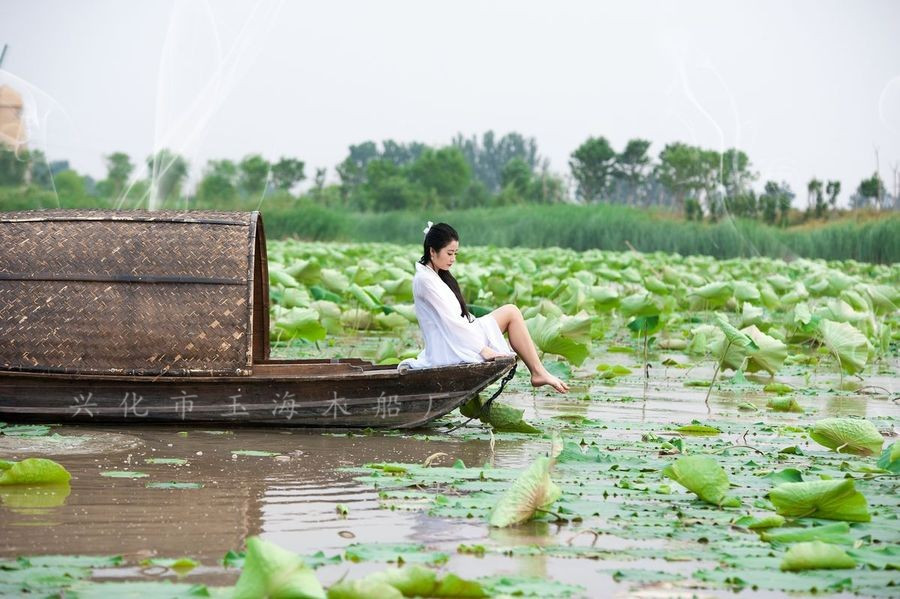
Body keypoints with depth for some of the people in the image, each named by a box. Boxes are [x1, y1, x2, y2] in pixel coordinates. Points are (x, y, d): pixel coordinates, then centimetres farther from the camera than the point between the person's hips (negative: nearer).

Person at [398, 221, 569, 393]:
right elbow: (450, 320, -18)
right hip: (451, 350, -10)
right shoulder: (424, 280, -13)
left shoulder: (436, 276, 18)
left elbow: (460, 315, 20)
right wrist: (482, 349, -19)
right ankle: (538, 373, 0)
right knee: (511, 313, -2)